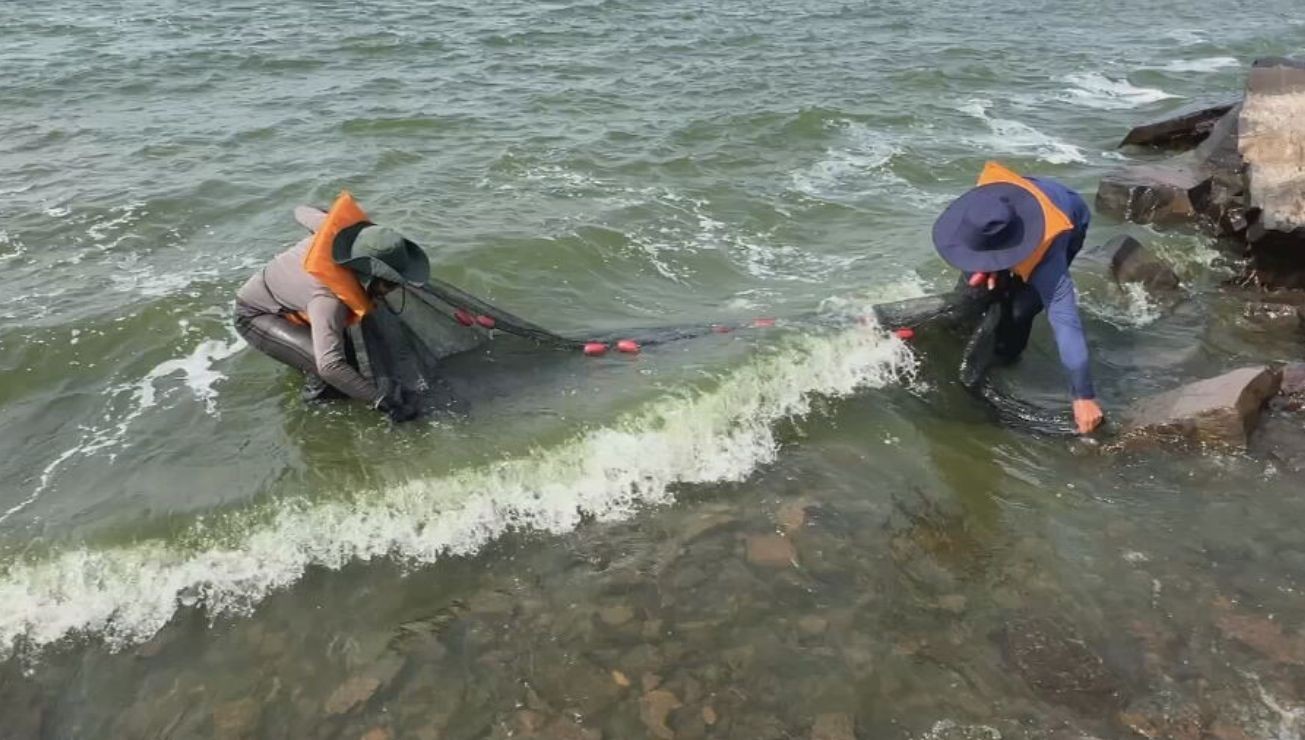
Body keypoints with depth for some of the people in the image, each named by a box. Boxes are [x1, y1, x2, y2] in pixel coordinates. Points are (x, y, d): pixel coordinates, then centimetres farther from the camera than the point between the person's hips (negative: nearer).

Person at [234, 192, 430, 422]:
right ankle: (318, 393, 6)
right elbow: (330, 366, -49)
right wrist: (381, 398, -43)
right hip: (254, 316, -8)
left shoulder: (345, 232, -23)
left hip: (272, 291, 8)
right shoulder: (328, 300, -42)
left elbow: (304, 212, -1)